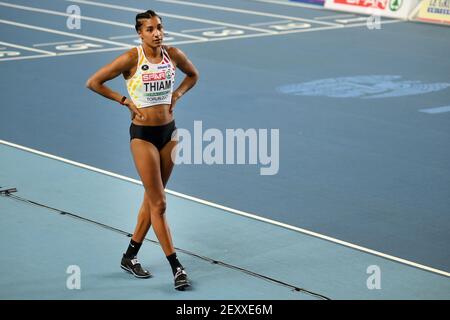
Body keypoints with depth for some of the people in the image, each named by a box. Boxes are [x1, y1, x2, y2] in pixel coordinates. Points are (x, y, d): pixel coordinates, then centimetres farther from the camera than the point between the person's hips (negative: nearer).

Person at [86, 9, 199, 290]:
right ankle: (177, 267, -1)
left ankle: (130, 257, 28)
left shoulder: (173, 55, -2)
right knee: (159, 203, -4)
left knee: (152, 199, 14)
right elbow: (93, 82, -9)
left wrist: (176, 95, 4)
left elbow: (193, 75, 19)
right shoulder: (131, 59, -14)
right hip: (143, 134, -5)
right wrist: (125, 101, -10)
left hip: (169, 132, 5)